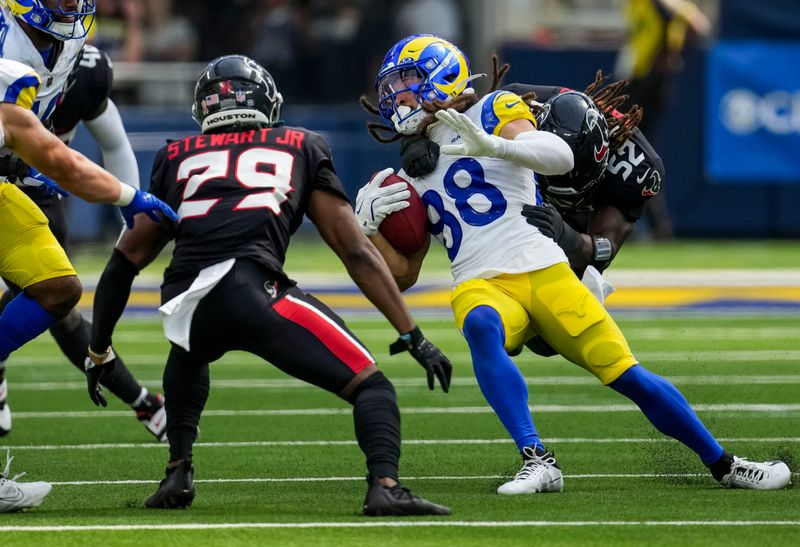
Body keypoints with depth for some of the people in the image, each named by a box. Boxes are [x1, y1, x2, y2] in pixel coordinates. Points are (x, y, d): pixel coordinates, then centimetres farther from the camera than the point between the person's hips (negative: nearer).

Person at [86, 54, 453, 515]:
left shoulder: (178, 157, 29)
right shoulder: (302, 148, 24)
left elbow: (129, 257, 30)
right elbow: (356, 251, 18)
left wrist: (99, 348, 40)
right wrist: (412, 335, 19)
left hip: (185, 310, 4)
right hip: (251, 289, -3)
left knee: (187, 360, 39)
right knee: (370, 386, 1)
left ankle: (178, 474, 25)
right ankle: (385, 486, -25)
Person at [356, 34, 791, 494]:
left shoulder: (493, 112, 6)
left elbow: (561, 157, -13)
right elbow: (403, 275, 23)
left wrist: (492, 144, -27)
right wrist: (372, 227, 6)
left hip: (544, 272, -3)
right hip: (481, 286, 3)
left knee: (628, 376, -8)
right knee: (481, 326, -35)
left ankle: (724, 465, 11)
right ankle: (538, 462, -38)